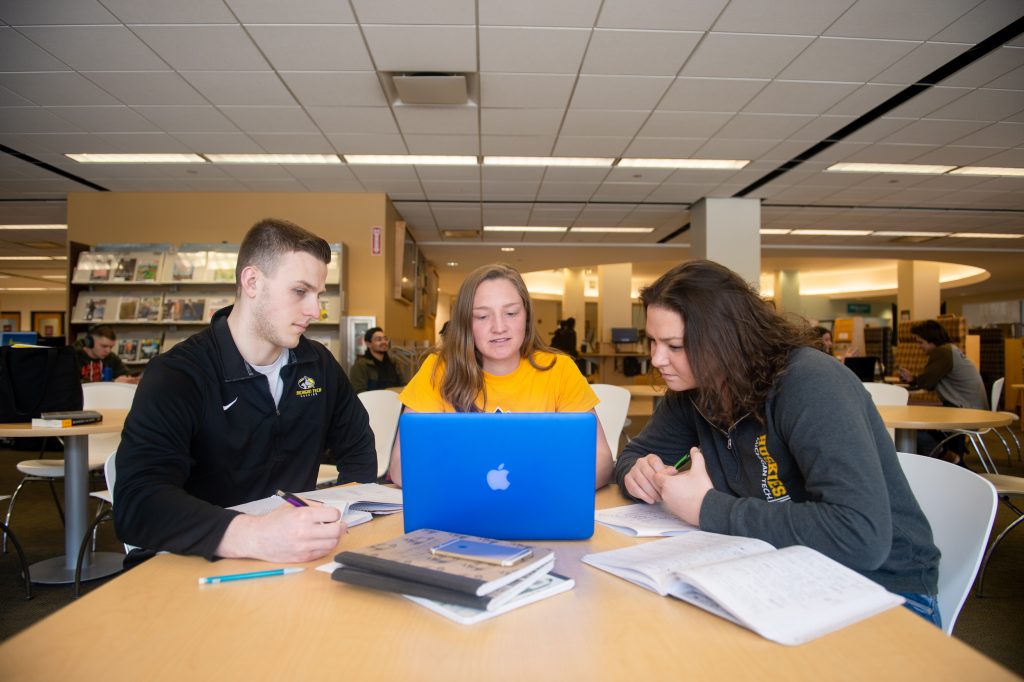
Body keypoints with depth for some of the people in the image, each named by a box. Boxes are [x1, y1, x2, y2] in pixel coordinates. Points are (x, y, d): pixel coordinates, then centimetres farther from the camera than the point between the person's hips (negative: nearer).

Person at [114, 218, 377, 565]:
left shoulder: (320, 364, 2)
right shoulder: (176, 374, -13)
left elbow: (359, 450, 14)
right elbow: (136, 503, -26)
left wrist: (339, 514, -6)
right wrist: (254, 536, -42)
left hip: (293, 564, 3)